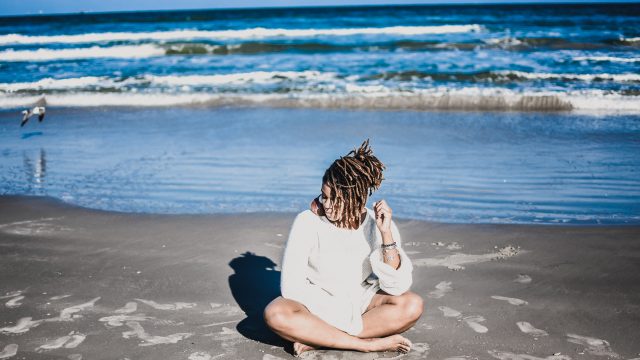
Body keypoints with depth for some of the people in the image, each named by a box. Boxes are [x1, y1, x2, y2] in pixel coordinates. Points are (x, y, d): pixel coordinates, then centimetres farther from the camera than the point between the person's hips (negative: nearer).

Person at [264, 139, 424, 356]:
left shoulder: (377, 225, -12)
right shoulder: (307, 222, -16)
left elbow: (398, 287, -18)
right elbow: (292, 286, -18)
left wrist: (386, 234, -28)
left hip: (361, 303, 1)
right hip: (316, 305, -1)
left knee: (412, 306, -25)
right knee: (275, 314, -32)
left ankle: (317, 339, -22)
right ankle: (371, 344, -24)